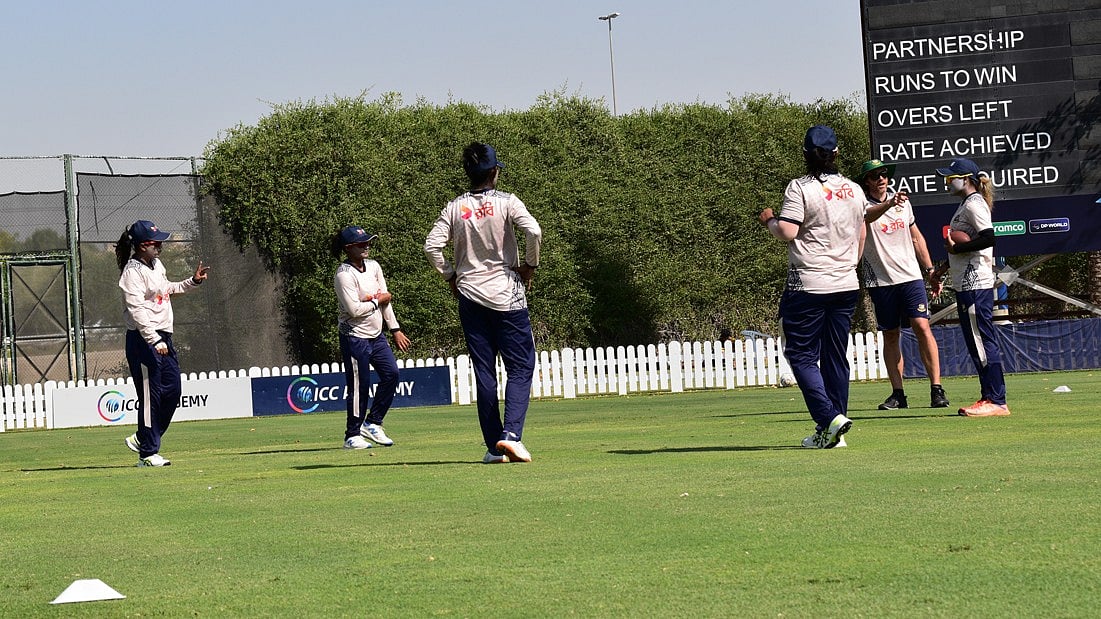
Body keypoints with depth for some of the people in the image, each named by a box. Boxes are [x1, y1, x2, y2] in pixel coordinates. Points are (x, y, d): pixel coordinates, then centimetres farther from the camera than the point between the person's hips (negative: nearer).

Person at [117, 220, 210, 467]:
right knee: (150, 395, -5)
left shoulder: (157, 265, 15)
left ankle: (143, 439, 22)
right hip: (143, 339, -9)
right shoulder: (133, 271, -13)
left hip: (163, 338, 9)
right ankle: (148, 453, 2)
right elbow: (137, 310, -21)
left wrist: (193, 282, 23)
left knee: (173, 390, 9)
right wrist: (154, 341, -28)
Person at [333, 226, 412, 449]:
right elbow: (354, 309, -23)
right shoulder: (344, 274, -16)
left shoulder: (373, 266, 8)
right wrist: (378, 300, -10)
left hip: (376, 334, 8)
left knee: (391, 373, 0)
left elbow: (386, 299, 12)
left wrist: (395, 330, 10)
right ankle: (352, 435, 6)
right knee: (359, 386, -4)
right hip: (355, 337, -8)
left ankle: (372, 423, 13)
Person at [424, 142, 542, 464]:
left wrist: (450, 275, 9)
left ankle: (494, 446, 7)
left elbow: (432, 246, -5)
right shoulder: (506, 202, -6)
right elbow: (533, 231, -20)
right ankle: (511, 433, -19)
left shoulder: (455, 208, 2)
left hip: (469, 295, 3)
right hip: (506, 294, -3)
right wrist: (530, 265, -5)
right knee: (520, 368, 0)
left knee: (484, 373, 7)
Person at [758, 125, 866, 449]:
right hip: (846, 285, 6)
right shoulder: (854, 190, 8)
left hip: (808, 285, -6)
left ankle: (830, 418, -17)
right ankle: (830, 433, 11)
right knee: (835, 357, 10)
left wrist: (769, 220, 2)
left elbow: (787, 232, -19)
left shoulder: (801, 188, -11)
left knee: (801, 355, 0)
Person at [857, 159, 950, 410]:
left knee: (922, 327, -10)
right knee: (890, 335, 4)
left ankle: (936, 389, -11)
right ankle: (898, 393, 9)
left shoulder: (902, 201, 10)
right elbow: (867, 216, -31)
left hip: (910, 276, 2)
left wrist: (930, 270, 16)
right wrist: (889, 204, -50)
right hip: (880, 280, -2)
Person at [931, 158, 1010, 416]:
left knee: (981, 341, -10)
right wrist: (941, 270, 29)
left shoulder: (974, 204, -12)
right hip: (967, 283, 11)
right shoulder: (966, 205, 19)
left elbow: (989, 238, -24)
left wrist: (955, 249, -16)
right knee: (977, 343, 12)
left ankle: (996, 402, -9)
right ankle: (989, 397, 15)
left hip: (975, 283, -11)